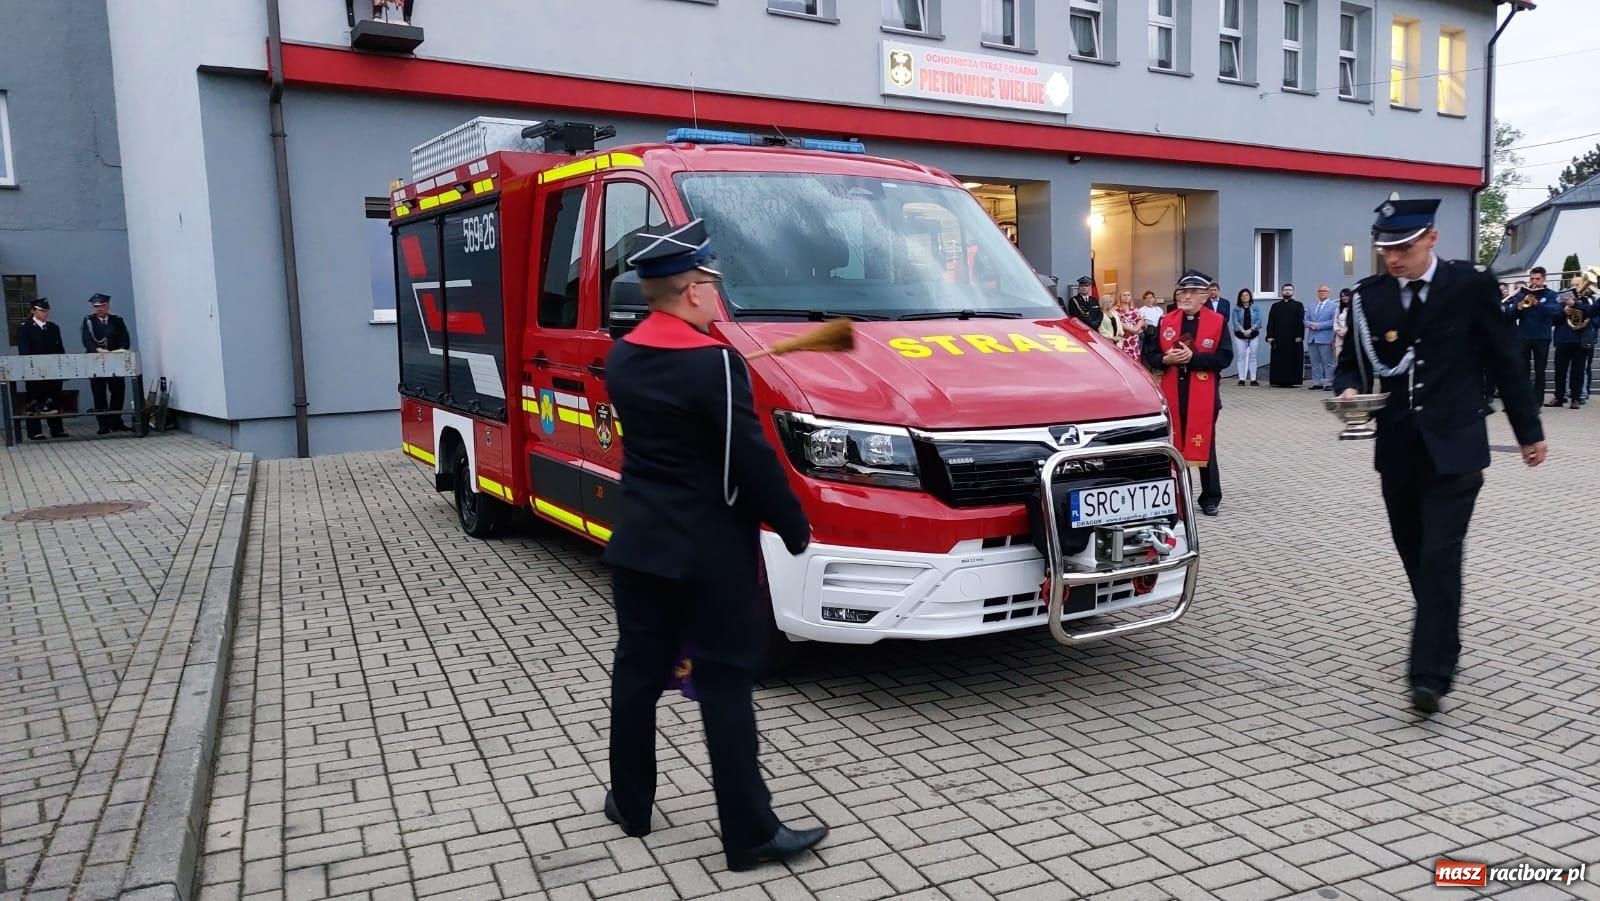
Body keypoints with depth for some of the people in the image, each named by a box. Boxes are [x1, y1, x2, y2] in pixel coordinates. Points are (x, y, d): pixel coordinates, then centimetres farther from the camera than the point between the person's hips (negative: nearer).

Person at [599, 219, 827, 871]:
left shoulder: (621, 359, 5)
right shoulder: (715, 362, -19)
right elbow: (752, 460, -17)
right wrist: (794, 526, -6)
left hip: (638, 544, 7)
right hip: (710, 554, -7)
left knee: (637, 671, 16)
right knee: (725, 684, 0)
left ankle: (630, 804, 29)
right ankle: (750, 833, 7)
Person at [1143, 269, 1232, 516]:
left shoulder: (1218, 322, -2)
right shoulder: (1166, 321, 7)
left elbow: (1224, 358, -11)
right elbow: (1149, 356, 6)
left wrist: (1193, 357, -21)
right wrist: (1166, 359, -15)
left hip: (1202, 397, -3)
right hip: (1172, 396, 3)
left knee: (1204, 447, 5)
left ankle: (1210, 498, 16)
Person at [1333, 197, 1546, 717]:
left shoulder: (1470, 285, -5)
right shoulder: (1369, 295, 1)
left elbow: (1504, 360, 2)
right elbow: (1351, 362, 8)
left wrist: (1529, 431, 8)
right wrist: (1348, 391, -16)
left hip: (1453, 445, -3)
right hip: (1397, 448, 4)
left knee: (1440, 557, -11)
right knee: (1416, 557, 13)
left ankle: (1430, 674, -12)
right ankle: (1440, 647, 33)